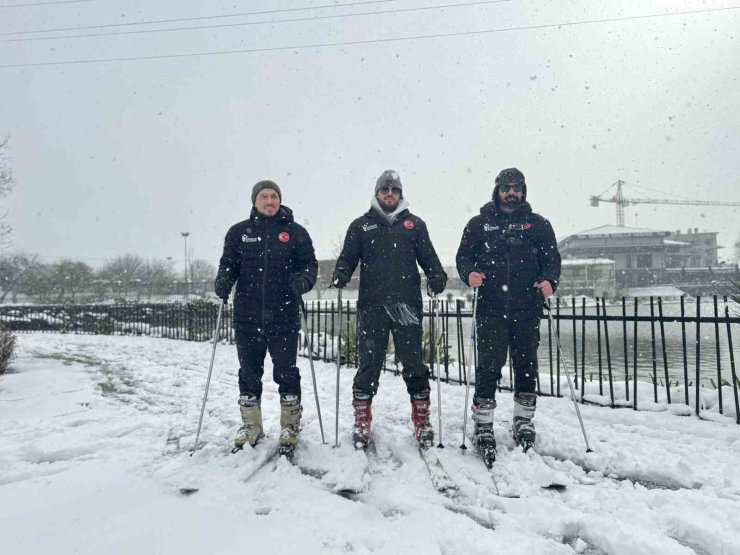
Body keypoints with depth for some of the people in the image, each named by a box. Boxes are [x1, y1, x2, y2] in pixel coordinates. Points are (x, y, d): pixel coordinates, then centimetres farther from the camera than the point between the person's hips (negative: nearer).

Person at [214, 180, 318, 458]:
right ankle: (250, 427, 27)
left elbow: (310, 263, 5)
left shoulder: (295, 232, 5)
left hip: (283, 317, -2)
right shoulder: (239, 232, 9)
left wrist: (304, 279, -16)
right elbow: (228, 263, 13)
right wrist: (223, 280, -8)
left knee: (285, 372, 2)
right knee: (249, 372, 11)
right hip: (247, 317, 2)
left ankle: (290, 428, 19)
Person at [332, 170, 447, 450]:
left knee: (414, 364, 3)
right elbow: (348, 257, 11)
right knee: (369, 364, 3)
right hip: (372, 304, 0)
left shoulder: (414, 224, 15)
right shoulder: (361, 225, 14)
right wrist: (341, 274, -10)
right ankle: (362, 422, 15)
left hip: (407, 304, 0)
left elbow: (428, 256, 11)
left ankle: (422, 422, 15)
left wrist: (437, 277, -8)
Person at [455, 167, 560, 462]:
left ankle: (523, 421, 25)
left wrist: (549, 280, -11)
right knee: (489, 365, -3)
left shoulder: (538, 224, 13)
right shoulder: (479, 224, 11)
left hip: (527, 308, 2)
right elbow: (464, 256, 9)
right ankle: (483, 426, 7)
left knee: (526, 365, 8)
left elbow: (552, 258, 9)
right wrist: (469, 273, -12)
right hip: (491, 308, -1)